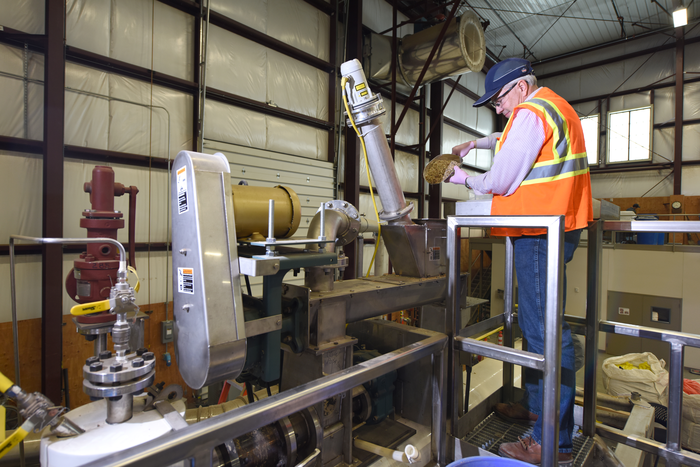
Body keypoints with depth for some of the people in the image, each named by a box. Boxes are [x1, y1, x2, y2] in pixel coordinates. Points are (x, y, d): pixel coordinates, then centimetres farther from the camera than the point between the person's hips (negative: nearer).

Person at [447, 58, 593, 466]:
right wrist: (476, 143, 29)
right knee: (536, 323, 16)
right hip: (555, 228, 11)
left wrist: (464, 179, 4)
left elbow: (500, 182, -12)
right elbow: (515, 141, 40)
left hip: (541, 234, -11)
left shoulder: (530, 113, -10)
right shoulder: (555, 107, 23)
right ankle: (536, 406, 29)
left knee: (546, 330, -8)